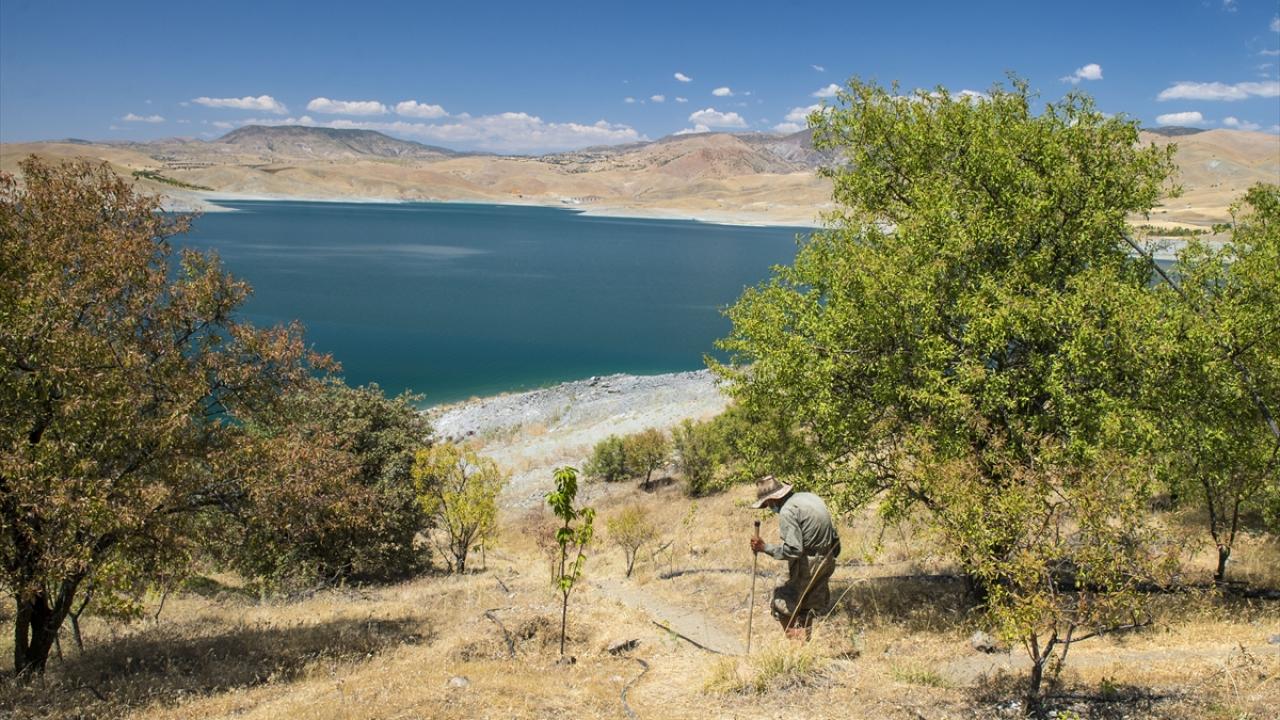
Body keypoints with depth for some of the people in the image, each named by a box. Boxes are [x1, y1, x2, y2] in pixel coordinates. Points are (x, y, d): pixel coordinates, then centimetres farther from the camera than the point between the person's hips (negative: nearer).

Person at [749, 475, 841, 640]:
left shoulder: (787, 511, -17)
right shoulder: (809, 497, 9)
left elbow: (792, 550, -23)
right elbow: (833, 534, 13)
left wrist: (765, 548, -14)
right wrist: (832, 555, 22)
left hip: (808, 564, -9)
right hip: (827, 561, 9)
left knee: (783, 606, 2)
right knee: (807, 608, 18)